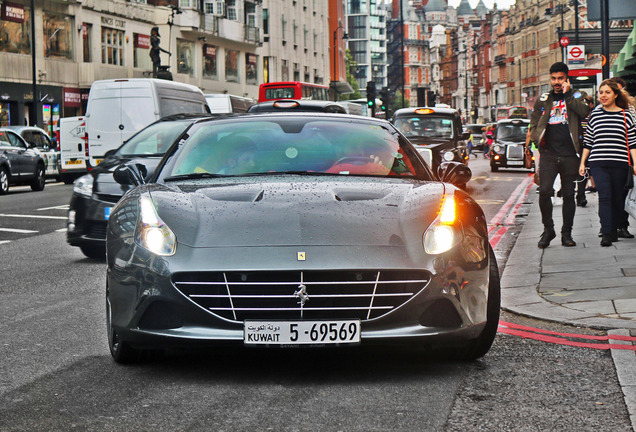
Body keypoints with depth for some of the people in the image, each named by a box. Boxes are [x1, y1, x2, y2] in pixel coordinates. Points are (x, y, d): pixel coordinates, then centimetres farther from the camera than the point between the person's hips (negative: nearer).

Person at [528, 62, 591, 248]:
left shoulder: (576, 96, 8)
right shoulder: (543, 99, 14)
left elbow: (584, 112, -13)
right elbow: (534, 123, 19)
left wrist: (567, 93, -11)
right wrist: (538, 138, 1)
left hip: (570, 155, -1)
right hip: (549, 154, 1)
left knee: (569, 195, 4)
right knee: (544, 191, -12)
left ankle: (566, 233, 13)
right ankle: (548, 230, 3)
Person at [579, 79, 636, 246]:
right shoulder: (595, 114, 9)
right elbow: (588, 141, 14)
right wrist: (582, 163, 11)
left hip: (620, 164, 0)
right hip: (598, 163, 0)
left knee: (617, 198, 5)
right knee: (604, 196, -12)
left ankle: (614, 230, 20)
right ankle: (606, 233, -17)